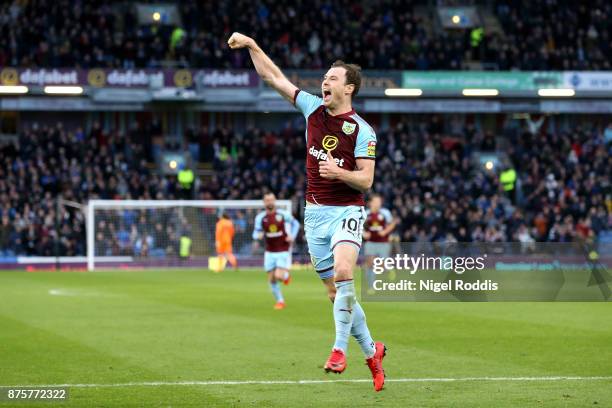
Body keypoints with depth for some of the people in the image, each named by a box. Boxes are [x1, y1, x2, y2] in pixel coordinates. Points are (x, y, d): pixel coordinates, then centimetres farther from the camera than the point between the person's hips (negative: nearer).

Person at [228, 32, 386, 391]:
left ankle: (340, 349, -23)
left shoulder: (362, 131, -9)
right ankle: (371, 350, 20)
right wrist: (251, 45, -2)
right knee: (336, 292, 6)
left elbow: (366, 180, -10)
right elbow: (273, 77, 6)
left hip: (346, 212, -5)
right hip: (315, 213, 5)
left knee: (343, 272, -29)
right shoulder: (313, 108, 4)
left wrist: (338, 172, -27)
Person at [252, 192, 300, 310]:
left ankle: (286, 275, 20)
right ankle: (280, 301, 22)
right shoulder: (260, 217, -3)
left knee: (279, 276, -17)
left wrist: (292, 236, -5)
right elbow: (256, 233, 3)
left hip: (283, 251, -2)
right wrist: (258, 235, -21)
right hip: (270, 252, 3)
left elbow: (295, 223, 10)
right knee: (271, 279, 2)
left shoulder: (283, 214, -6)